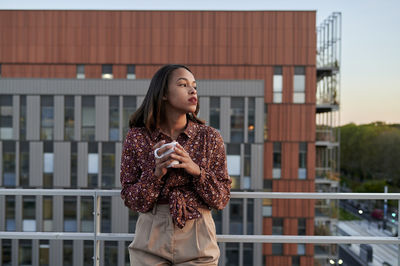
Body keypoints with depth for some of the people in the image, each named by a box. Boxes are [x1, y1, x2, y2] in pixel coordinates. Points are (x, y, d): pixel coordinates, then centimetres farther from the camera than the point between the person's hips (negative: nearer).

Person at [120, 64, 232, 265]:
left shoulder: (209, 137, -2)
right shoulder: (137, 138, -2)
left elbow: (222, 200, -2)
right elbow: (131, 201, -3)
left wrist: (196, 171, -17)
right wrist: (156, 173, -18)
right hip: (151, 240, 0)